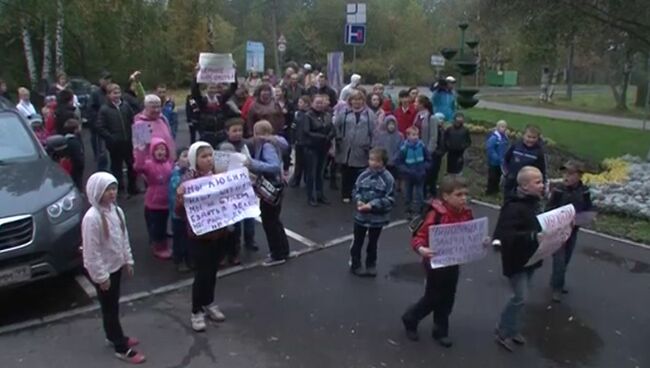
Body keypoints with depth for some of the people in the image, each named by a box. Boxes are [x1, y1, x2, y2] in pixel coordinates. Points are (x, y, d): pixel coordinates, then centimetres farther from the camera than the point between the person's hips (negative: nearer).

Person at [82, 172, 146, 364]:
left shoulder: (116, 210, -1)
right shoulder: (92, 218, -26)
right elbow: (91, 251, -23)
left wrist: (128, 261, 12)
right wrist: (101, 276, -19)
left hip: (116, 265, 7)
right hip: (102, 270, -7)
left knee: (113, 305, 22)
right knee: (110, 308, 5)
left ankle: (113, 336, 41)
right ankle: (121, 348, 15)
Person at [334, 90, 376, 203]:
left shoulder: (369, 113, 2)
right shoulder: (344, 113, 2)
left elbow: (375, 131, 0)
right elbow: (336, 126, 5)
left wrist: (371, 145, -3)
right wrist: (339, 139, 0)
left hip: (361, 150, 0)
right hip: (346, 149, 1)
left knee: (360, 175, 5)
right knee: (346, 173, 9)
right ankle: (346, 194, 21)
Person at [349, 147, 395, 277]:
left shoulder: (388, 179, -15)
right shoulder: (364, 175, -7)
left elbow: (389, 199, -15)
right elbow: (355, 191, 4)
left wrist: (372, 205, -23)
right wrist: (358, 200, -17)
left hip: (377, 218, -2)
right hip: (361, 215, 2)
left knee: (372, 243, 17)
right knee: (357, 242, 13)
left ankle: (371, 265, 34)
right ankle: (355, 265, 28)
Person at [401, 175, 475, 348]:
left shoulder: (466, 213, -5)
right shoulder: (436, 214, -26)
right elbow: (418, 237, -25)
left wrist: (480, 242, -10)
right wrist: (421, 249, -45)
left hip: (453, 263, 6)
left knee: (447, 299, 17)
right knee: (433, 299, 9)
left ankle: (441, 331, 37)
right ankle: (410, 319, 36)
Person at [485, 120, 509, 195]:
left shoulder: (505, 136, 2)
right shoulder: (494, 137, -22)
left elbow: (506, 148, 11)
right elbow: (489, 149, -25)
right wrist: (497, 158, -23)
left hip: (501, 161, 8)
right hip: (494, 161, -8)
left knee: (498, 175, 20)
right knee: (492, 176, 2)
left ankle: (495, 189, 34)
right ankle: (490, 190, 15)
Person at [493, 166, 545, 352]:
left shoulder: (534, 203, 4)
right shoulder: (514, 207, -24)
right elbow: (503, 234, -32)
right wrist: (533, 236, -37)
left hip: (530, 258, 8)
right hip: (516, 260, -8)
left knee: (520, 296, 17)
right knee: (520, 298, -5)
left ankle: (513, 330, 33)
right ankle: (502, 331, 15)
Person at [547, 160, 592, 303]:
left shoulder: (584, 191, -5)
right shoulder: (558, 190, -15)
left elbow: (589, 209, 5)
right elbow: (549, 208, -10)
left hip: (573, 230, 4)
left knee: (566, 259, 17)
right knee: (559, 260, -3)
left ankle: (556, 283, 36)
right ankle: (557, 288, 11)